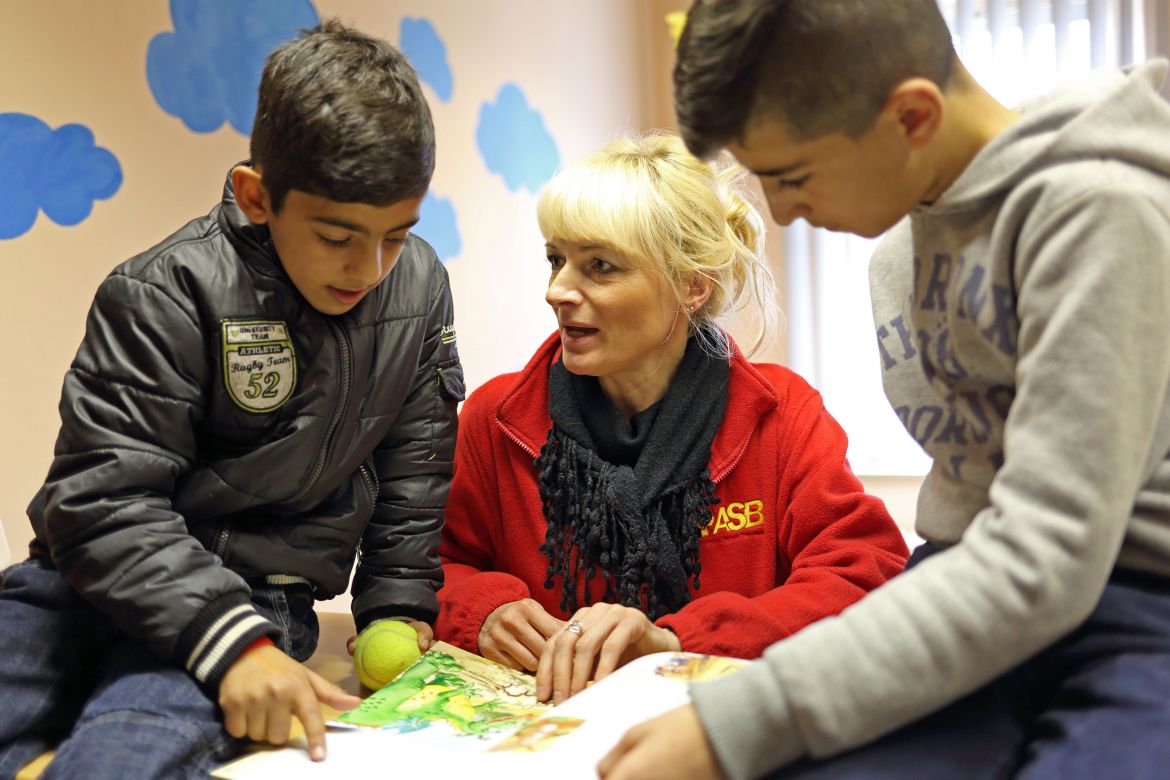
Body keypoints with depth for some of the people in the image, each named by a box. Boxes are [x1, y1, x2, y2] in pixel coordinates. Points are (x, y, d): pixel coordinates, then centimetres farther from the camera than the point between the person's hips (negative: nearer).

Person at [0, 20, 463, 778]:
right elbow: (105, 500, -19)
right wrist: (229, 641, -30)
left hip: (261, 594, 1)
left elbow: (413, 466, 12)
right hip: (101, 578, -1)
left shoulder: (420, 285, 0)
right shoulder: (169, 295, -15)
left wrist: (398, 609, 7)